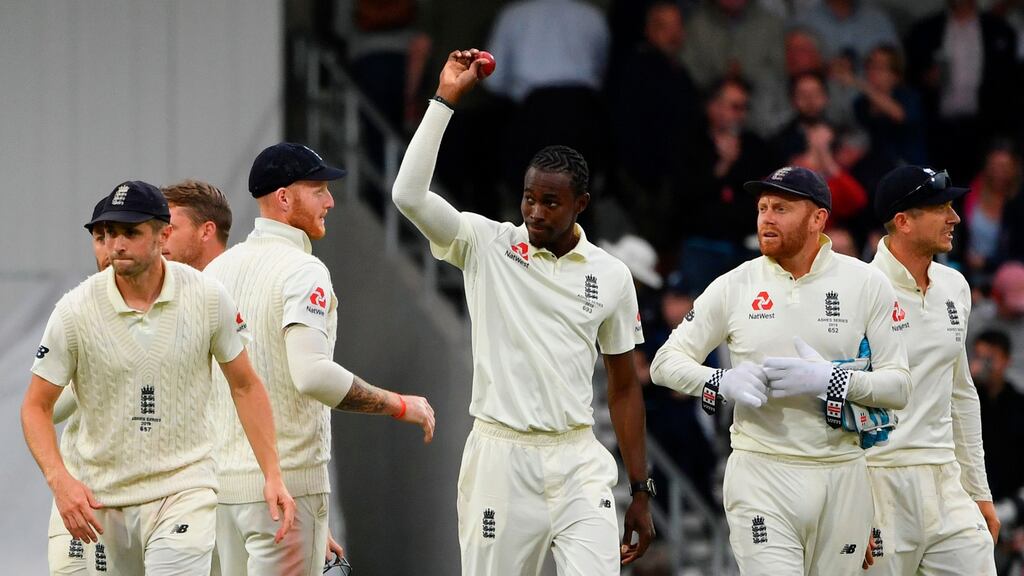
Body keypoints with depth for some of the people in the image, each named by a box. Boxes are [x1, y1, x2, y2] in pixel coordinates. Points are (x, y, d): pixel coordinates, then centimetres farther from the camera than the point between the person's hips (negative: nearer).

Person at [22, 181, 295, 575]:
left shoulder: (208, 298, -4)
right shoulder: (75, 310, -7)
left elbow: (245, 386, 8)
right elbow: (36, 406, -1)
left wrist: (272, 475, 2)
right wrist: (59, 481, -17)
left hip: (184, 488, -2)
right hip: (104, 498, 2)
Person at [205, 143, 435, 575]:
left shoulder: (217, 268, 12)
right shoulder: (302, 271, -13)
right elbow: (312, 373, -26)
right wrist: (399, 406, -17)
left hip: (224, 475, 8)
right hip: (286, 481, -8)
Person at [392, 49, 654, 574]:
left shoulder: (611, 276, 6)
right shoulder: (486, 246, 0)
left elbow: (623, 387, 13)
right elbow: (409, 195, -15)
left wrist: (641, 492, 10)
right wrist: (446, 98, -16)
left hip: (579, 462, 1)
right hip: (500, 454, -1)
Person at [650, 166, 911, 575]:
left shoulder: (865, 284, 1)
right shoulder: (734, 287, 3)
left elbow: (899, 385, -2)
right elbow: (665, 363, 6)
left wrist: (827, 381, -19)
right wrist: (722, 383, -14)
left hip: (841, 478, 1)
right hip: (760, 477, -1)